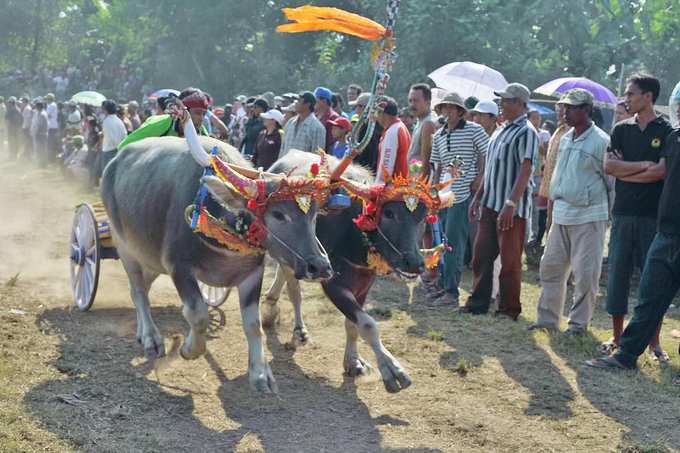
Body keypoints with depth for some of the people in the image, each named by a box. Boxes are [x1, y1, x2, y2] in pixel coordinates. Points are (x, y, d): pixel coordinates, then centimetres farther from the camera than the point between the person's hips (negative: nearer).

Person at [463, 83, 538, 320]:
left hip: (512, 208, -8)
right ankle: (478, 302, 21)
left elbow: (525, 171, -19)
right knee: (481, 255, 11)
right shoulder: (501, 130, 16)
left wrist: (510, 204, -25)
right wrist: (478, 196, 18)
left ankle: (509, 308, 9)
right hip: (490, 203, 8)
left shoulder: (526, 132, -11)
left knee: (510, 260, 0)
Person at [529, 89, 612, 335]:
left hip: (588, 216, -7)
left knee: (585, 273, -1)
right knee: (551, 266, 10)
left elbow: (612, 181, -7)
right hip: (561, 215, 7)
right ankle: (548, 317, 20)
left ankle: (579, 322, 10)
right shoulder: (565, 139, 12)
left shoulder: (601, 141, -11)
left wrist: (607, 215, -5)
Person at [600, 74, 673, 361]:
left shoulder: (667, 132, -2)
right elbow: (608, 166, -2)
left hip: (654, 216, -3)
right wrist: (642, 166, -10)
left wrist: (624, 172, -6)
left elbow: (662, 171, -13)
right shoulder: (621, 130, 9)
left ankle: (654, 341, 11)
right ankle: (617, 337, 16)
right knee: (617, 275, 6)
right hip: (623, 215, 4)